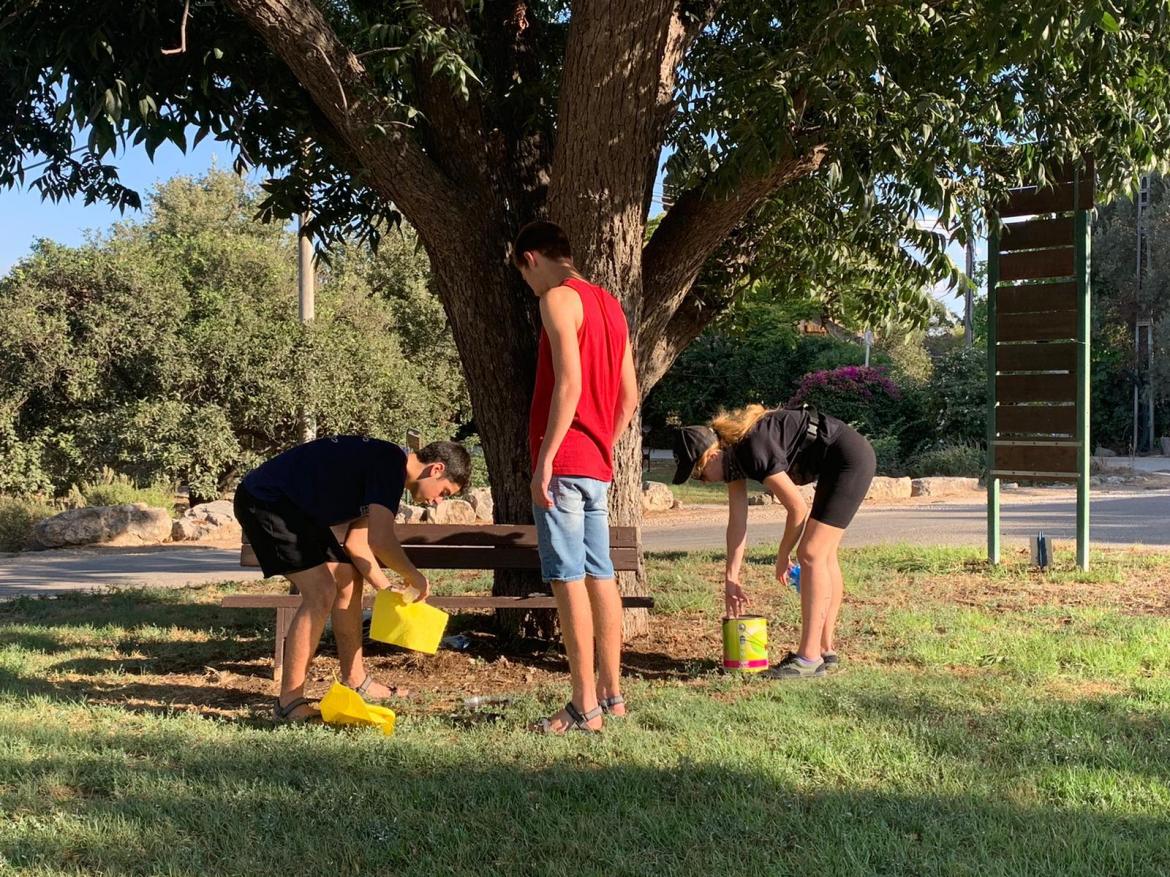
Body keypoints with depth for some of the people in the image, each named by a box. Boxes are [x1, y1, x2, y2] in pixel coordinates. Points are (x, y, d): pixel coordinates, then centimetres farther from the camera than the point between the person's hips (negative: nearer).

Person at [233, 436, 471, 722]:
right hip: (264, 502, -11)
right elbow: (380, 541, -31)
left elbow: (355, 540, 11)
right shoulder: (391, 463, -21)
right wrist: (414, 577, -14)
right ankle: (289, 703, -10)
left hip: (297, 508, 11)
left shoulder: (384, 462, 10)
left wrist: (388, 589, 5)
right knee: (321, 593, -17)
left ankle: (354, 682, 24)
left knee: (349, 581, 12)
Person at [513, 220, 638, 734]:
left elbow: (569, 382, -19)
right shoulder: (609, 305, 18)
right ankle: (611, 693, 18)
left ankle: (584, 706, -4)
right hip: (598, 465, 9)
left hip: (563, 462, -9)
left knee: (568, 579, -6)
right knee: (599, 576, 12)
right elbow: (629, 396, 17)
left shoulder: (558, 298, -8)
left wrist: (545, 458, -19)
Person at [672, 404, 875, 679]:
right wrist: (731, 579, 12)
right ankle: (826, 650, 21)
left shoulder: (754, 451, -26)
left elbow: (799, 509, -18)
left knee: (810, 554, -12)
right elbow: (737, 521, 9)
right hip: (837, 463, 10)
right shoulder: (732, 454, 2)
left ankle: (809, 658, -10)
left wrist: (782, 557, -4)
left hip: (850, 459, -10)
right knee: (823, 555, 13)